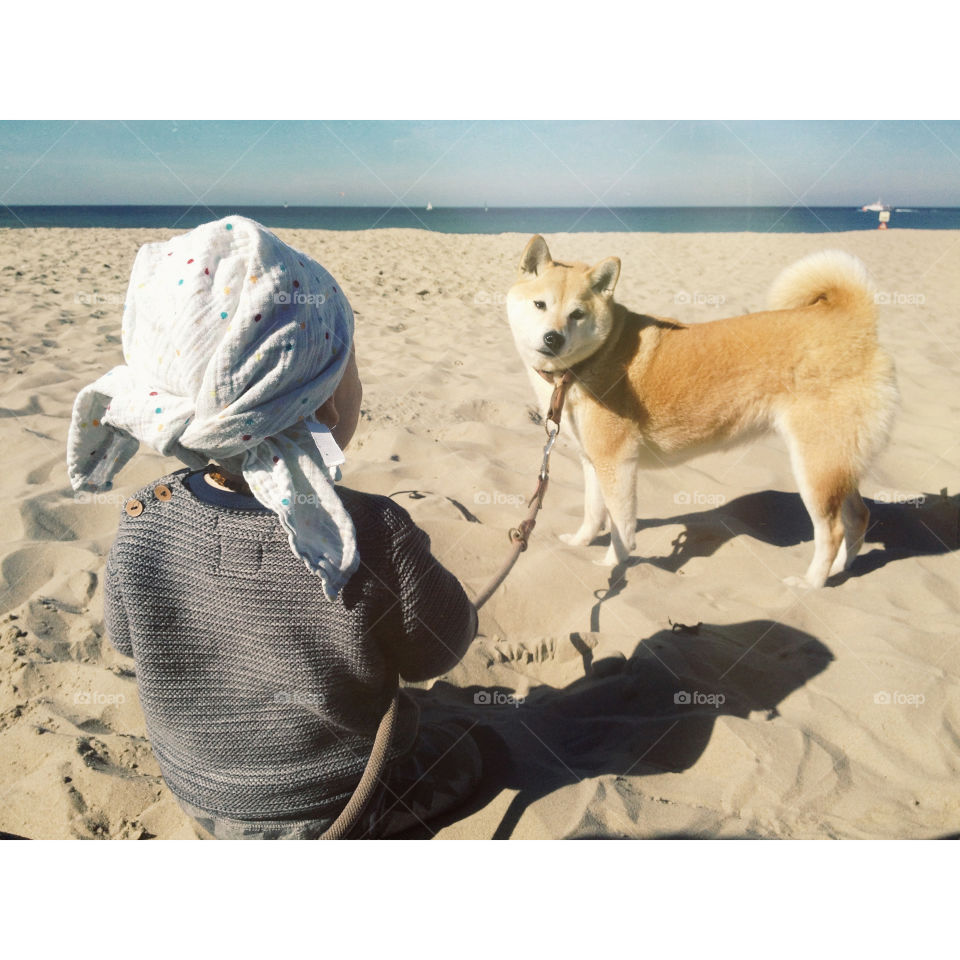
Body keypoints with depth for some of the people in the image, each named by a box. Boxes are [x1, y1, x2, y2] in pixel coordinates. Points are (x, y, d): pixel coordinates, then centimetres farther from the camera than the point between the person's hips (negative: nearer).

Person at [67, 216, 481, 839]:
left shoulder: (143, 529, -23)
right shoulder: (375, 539, -35)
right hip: (339, 803, -5)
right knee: (459, 759, 25)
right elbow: (440, 652, -17)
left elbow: (127, 640, -3)